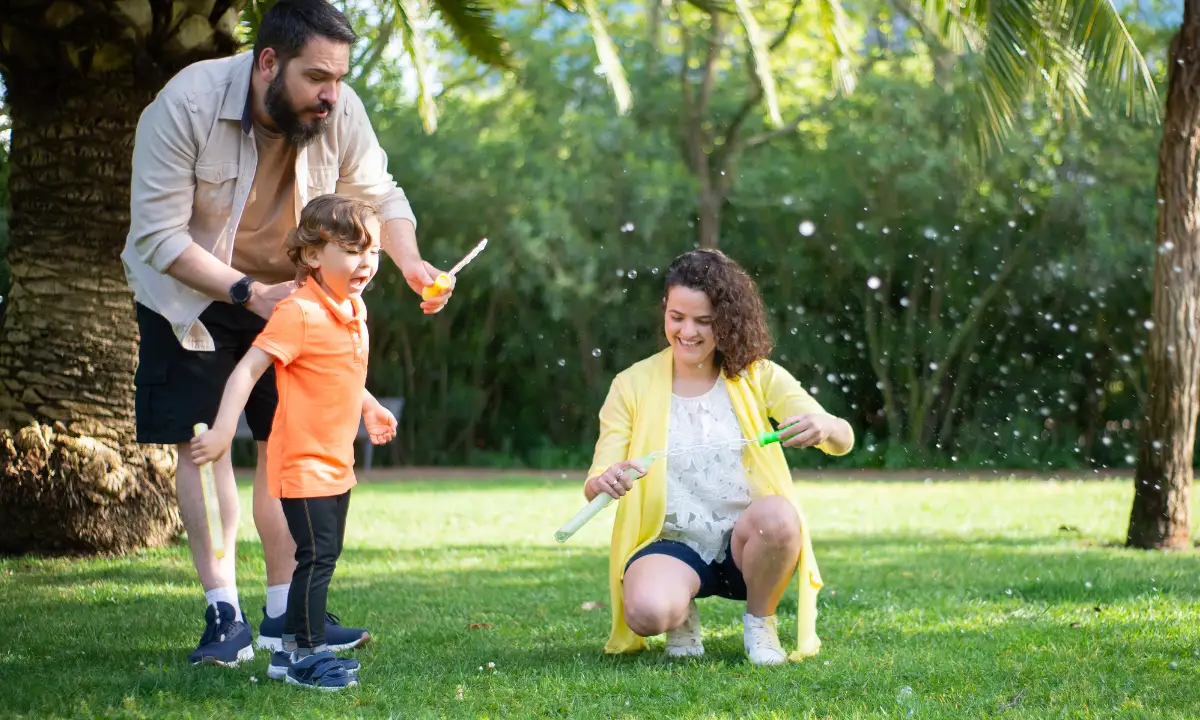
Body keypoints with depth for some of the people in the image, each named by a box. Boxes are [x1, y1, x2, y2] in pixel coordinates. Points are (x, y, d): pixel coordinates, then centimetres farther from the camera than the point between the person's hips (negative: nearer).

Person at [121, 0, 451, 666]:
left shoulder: (339, 112, -19)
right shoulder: (185, 106, -29)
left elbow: (379, 196, -2)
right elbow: (158, 236, -27)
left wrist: (411, 265, -22)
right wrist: (248, 292, -34)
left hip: (286, 294, 4)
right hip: (190, 292, -3)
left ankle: (283, 614, 8)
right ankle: (224, 615, -5)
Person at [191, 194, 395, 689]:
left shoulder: (354, 308, 8)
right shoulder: (299, 313, -20)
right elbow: (248, 369, -25)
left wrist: (369, 407, 33)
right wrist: (223, 431, -31)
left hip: (336, 463, 9)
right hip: (303, 460, -9)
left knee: (325, 556, 15)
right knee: (316, 557, -9)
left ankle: (292, 649, 24)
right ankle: (308, 655, 1)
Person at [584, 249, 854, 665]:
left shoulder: (759, 376, 2)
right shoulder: (633, 386, 2)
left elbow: (843, 441, -8)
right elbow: (594, 484, -5)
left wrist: (823, 427, -33)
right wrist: (605, 482, -31)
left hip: (745, 541, 1)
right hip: (672, 544, -1)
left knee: (778, 516, -35)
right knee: (648, 611, -35)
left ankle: (760, 620, -4)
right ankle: (682, 615, 5)